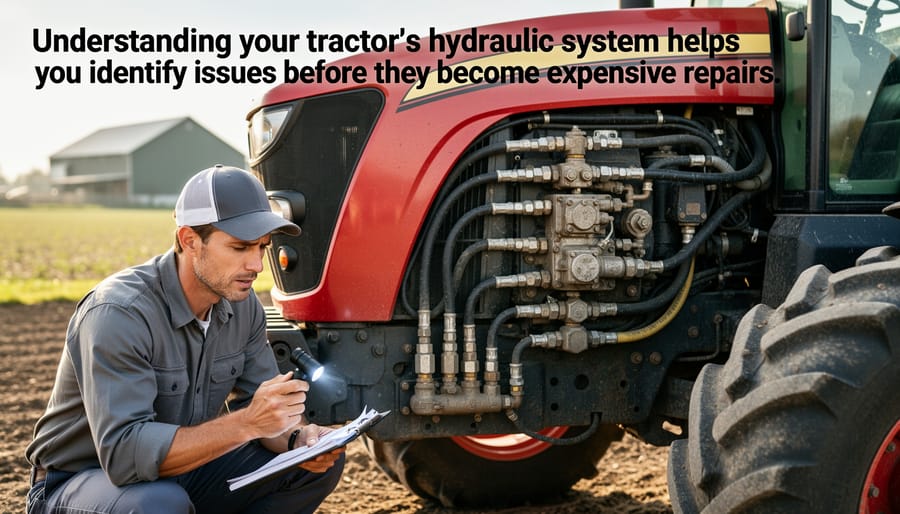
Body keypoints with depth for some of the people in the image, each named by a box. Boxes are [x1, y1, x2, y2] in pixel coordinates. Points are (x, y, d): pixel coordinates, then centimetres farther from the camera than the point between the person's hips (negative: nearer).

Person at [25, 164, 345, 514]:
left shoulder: (242, 305, -5)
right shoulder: (118, 313, -27)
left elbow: (260, 405, 2)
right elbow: (123, 452, -35)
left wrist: (296, 439, -21)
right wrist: (245, 423, -41)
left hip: (180, 472, 7)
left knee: (319, 463, -7)